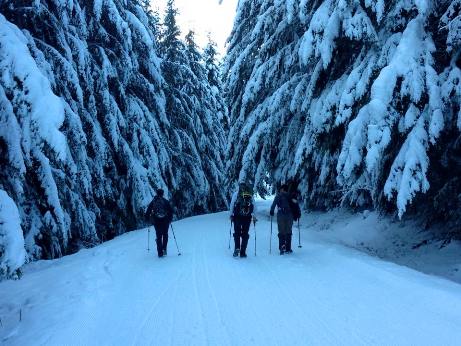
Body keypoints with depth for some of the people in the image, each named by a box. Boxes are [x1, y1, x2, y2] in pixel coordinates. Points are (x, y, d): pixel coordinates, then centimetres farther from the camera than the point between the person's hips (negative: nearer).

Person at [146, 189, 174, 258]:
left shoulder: (153, 201, 5)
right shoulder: (166, 201, 0)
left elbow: (148, 211, 5)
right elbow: (171, 210, -3)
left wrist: (149, 219, 15)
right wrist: (170, 219, 7)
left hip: (156, 221, 1)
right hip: (165, 221, -1)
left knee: (159, 236, 8)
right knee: (165, 235, 15)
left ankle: (160, 252, 3)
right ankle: (164, 249, -1)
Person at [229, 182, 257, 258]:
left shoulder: (236, 193, 5)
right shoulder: (251, 195, 9)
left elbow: (232, 204, 1)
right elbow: (254, 206, 6)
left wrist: (231, 214, 8)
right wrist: (254, 216, 14)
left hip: (237, 217, -1)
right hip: (247, 217, 1)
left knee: (237, 233, 11)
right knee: (245, 234, 7)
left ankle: (237, 248, -8)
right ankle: (243, 252, 6)